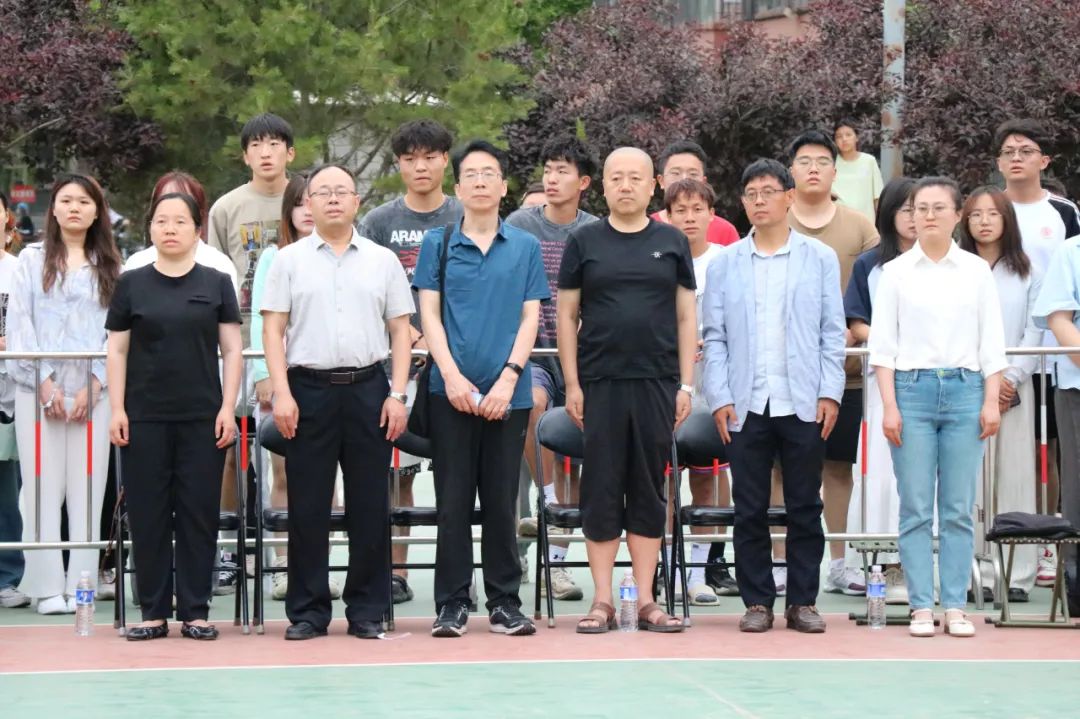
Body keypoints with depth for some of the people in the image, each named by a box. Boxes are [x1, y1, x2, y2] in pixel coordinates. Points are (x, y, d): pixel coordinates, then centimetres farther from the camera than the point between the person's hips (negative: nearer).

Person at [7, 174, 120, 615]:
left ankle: (81, 585, 4)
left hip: (92, 391, 1)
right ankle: (48, 587, 0)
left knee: (87, 489, -1)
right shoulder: (32, 260, 9)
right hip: (37, 389, -1)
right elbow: (19, 325, 2)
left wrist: (94, 385, -7)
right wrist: (45, 383, -7)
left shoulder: (109, 268, 11)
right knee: (43, 487, -3)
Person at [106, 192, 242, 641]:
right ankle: (153, 612, 9)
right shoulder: (132, 284, 6)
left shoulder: (216, 284, 6)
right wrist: (117, 410, -2)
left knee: (199, 514, 1)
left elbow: (232, 350, 5)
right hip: (144, 418, 0)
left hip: (203, 418, 0)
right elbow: (117, 351, 6)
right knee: (148, 515, 2)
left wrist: (228, 408, -4)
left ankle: (195, 612, 8)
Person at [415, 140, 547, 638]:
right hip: (451, 391, 0)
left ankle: (505, 603, 13)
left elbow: (530, 317, 4)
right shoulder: (438, 243, 6)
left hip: (508, 393, 1)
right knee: (453, 501, 1)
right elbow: (429, 314, 2)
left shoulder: (525, 247, 8)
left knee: (502, 501, 5)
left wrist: (508, 378, -9)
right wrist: (453, 377, -10)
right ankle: (451, 604, 7)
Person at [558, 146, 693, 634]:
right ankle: (603, 602, 6)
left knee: (650, 491, 5)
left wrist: (686, 384, 1)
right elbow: (567, 314, 5)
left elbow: (686, 317, 9)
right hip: (600, 385, -1)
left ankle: (646, 601, 10)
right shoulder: (585, 242, 5)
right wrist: (572, 383, -2)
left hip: (657, 384, 1)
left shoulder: (672, 243, 8)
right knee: (601, 490, 1)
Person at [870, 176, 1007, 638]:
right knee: (916, 508, -1)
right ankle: (921, 606, 4)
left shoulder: (976, 271, 7)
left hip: (965, 389, 1)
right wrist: (889, 405, -5)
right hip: (912, 389, -1)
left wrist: (991, 401, -1)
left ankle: (955, 606, 7)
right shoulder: (897, 272, 5)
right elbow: (882, 342, 3)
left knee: (958, 509, 1)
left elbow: (992, 340, 7)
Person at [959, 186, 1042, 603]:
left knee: (1014, 477, -1)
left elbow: (1034, 333, 5)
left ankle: (1017, 573, 2)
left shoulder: (1026, 274, 10)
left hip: (1013, 388, 1)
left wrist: (1012, 378, -8)